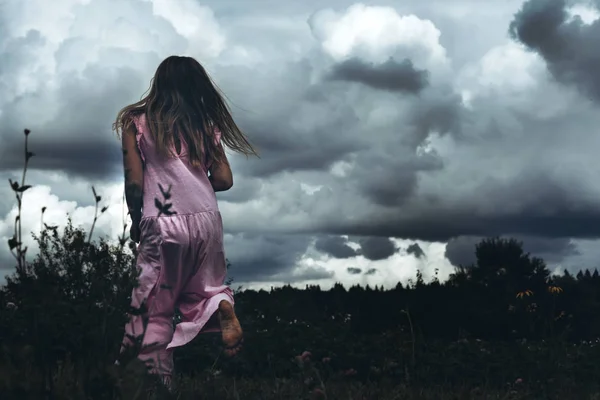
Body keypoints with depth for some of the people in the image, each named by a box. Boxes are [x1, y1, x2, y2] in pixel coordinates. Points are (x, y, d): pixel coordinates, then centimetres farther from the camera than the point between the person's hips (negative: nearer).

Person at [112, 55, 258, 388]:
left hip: (161, 223, -3)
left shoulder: (136, 121, 5)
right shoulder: (206, 122, 13)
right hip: (206, 219, 3)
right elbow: (224, 181, 9)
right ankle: (222, 305, -11)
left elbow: (134, 183, -1)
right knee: (205, 287, 22)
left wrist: (135, 221, 15)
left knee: (154, 310, 9)